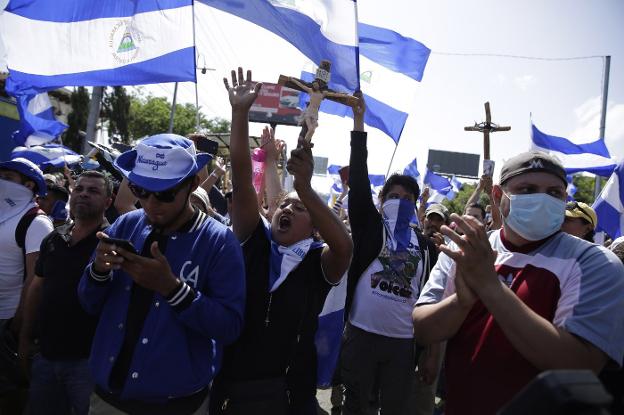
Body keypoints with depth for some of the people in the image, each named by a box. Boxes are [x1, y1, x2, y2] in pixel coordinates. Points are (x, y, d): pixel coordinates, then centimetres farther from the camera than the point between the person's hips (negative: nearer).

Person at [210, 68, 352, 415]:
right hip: (231, 386, 2)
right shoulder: (253, 241, 0)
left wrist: (306, 188, -37)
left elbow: (344, 246, -28)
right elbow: (242, 176, -9)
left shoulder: (320, 263, -5)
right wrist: (240, 112, -15)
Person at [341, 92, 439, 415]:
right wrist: (359, 121, -10)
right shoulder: (369, 227, 1)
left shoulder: (426, 246, 8)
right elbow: (359, 180, -8)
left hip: (404, 341, 2)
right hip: (362, 335, -2)